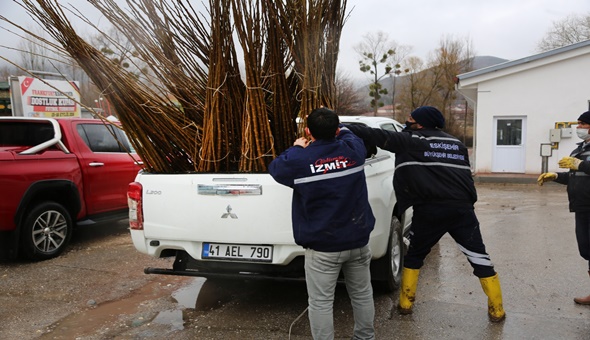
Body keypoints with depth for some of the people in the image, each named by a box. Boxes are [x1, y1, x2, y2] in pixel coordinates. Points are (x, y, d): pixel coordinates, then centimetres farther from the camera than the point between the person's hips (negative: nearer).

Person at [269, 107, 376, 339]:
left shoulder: (299, 160, -15)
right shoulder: (354, 149, -7)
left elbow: (274, 168, 7)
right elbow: (347, 133, 19)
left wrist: (296, 149, 17)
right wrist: (333, 127, 31)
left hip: (322, 246, -4)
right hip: (358, 240, 5)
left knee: (321, 302, 7)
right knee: (362, 294, 21)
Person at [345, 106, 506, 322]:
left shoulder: (410, 140, 4)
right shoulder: (456, 144, 20)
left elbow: (379, 136, 0)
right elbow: (465, 175, 21)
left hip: (429, 210, -3)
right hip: (461, 208, 3)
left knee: (414, 255, 18)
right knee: (479, 258, 13)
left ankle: (406, 303, 24)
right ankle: (497, 310, 19)